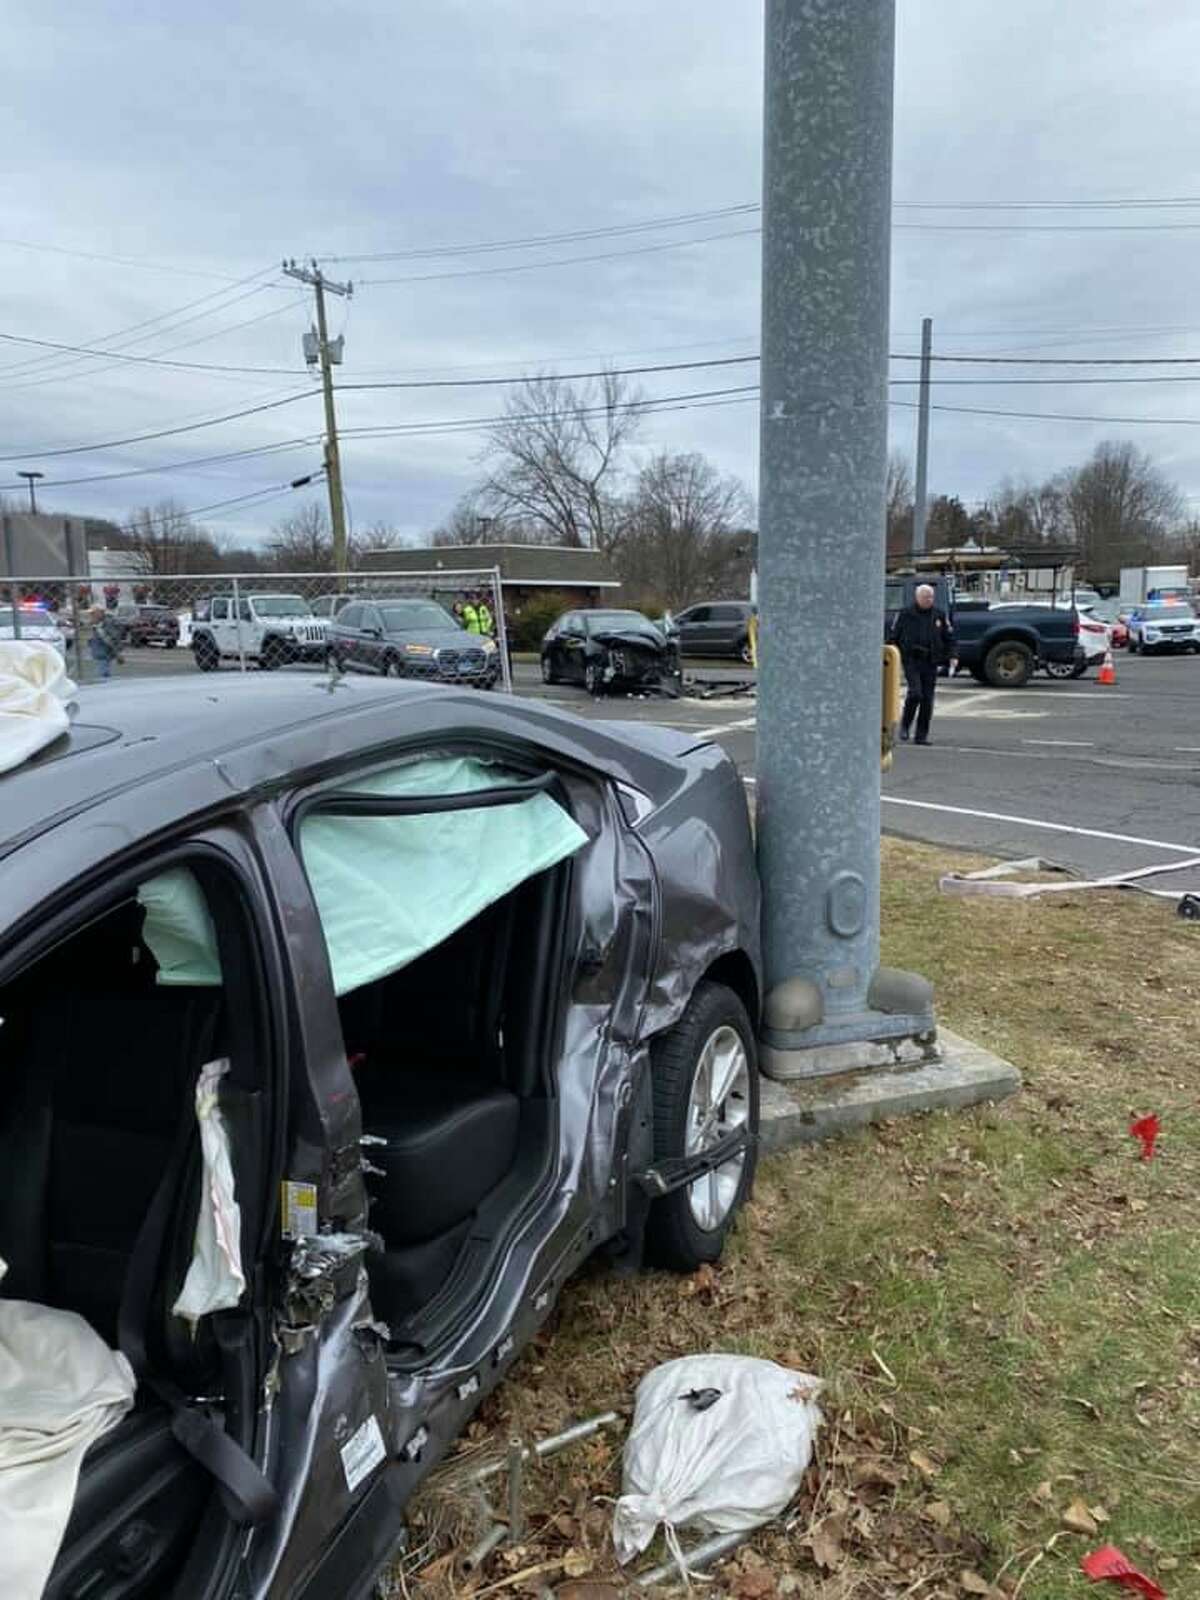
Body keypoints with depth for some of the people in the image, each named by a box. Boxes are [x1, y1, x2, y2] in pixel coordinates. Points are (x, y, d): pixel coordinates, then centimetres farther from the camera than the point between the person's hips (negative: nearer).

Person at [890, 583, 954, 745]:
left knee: (927, 699, 1)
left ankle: (922, 735, 8)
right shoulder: (906, 614, 2)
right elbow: (894, 636, 6)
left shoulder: (940, 615, 10)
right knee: (915, 693, -19)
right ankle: (905, 725, 5)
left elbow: (949, 637, 15)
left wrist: (951, 655, 2)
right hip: (911, 660, -3)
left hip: (931, 663, 3)